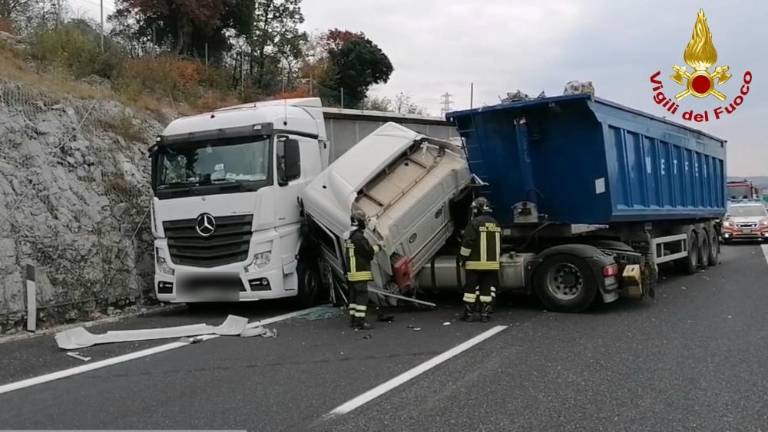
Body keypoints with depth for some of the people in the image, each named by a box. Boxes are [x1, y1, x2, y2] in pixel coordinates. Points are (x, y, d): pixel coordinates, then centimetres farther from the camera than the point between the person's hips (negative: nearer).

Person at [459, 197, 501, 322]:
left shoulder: (474, 223, -11)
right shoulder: (495, 224, 11)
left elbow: (467, 243, -14)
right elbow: (499, 244, 19)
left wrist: (463, 258, -3)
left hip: (475, 263, -5)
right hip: (493, 263, 5)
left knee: (471, 288, 2)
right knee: (488, 288, 8)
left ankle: (469, 313, 5)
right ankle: (485, 313, 8)